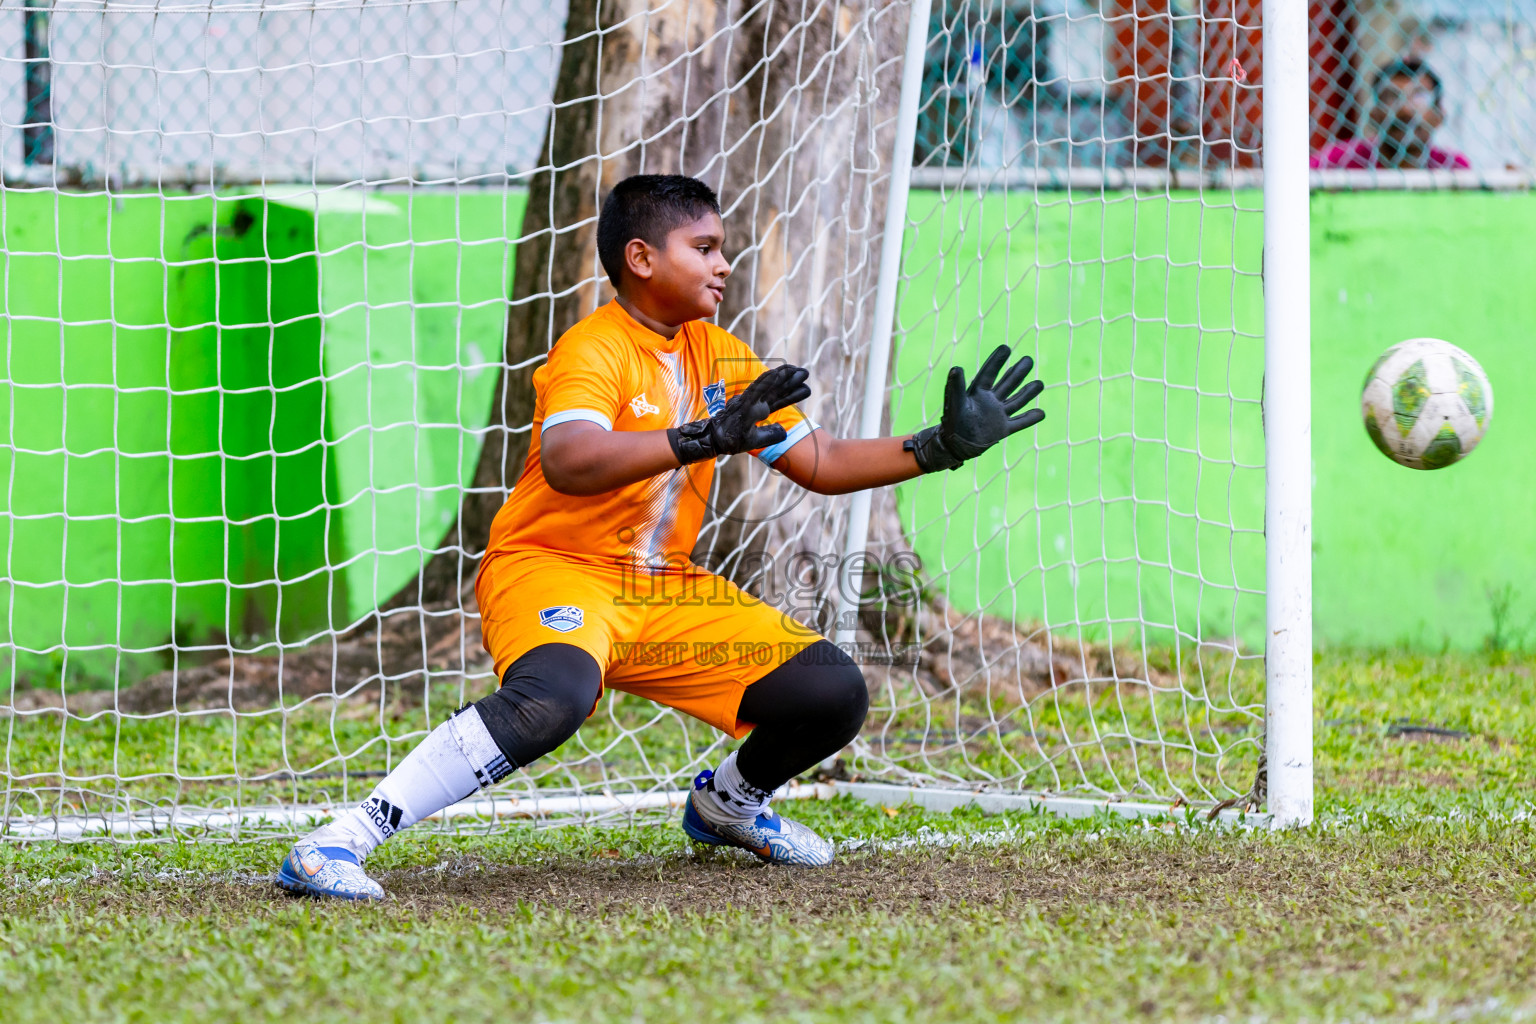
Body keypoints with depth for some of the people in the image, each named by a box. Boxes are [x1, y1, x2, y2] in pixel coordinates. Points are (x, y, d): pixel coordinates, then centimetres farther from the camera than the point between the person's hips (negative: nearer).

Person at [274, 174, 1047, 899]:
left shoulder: (720, 358, 10)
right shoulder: (593, 351, -15)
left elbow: (820, 465, 16)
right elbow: (568, 463, -35)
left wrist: (939, 447, 5)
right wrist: (702, 438, -45)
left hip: (663, 592, 8)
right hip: (549, 569, -8)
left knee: (833, 693, -3)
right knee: (554, 698, -40)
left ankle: (727, 802, 31)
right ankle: (337, 844, -36)